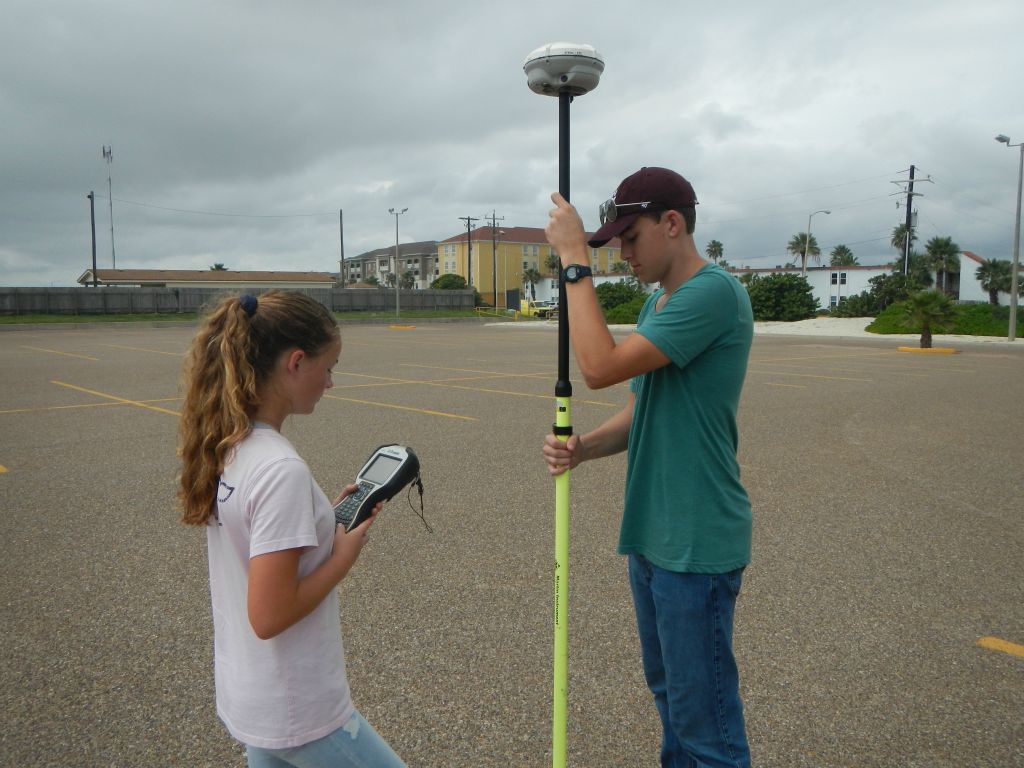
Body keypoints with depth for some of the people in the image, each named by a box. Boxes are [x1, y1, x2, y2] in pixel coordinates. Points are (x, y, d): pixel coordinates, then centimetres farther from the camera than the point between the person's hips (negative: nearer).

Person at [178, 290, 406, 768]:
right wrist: (345, 555, -14)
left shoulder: (224, 448, -1)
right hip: (299, 715, -8)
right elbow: (269, 616, -26)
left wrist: (328, 521, 2)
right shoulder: (282, 471, -28)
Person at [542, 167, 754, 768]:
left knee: (704, 717, 4)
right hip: (651, 533, 9)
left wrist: (575, 259, -18)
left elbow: (600, 366, -26)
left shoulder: (714, 293, -18)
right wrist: (583, 447, -5)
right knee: (668, 693, 24)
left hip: (696, 544, -9)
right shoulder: (660, 301, 12)